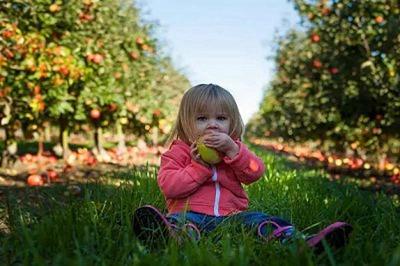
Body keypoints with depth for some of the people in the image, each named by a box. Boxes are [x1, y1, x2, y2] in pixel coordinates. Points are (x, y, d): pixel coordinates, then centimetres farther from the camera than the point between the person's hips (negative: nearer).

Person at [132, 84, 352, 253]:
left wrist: (232, 150, -12)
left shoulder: (234, 148, 19)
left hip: (231, 213, 4)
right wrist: (199, 166, -13)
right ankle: (171, 236, -70)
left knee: (260, 220, -23)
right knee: (180, 221, -36)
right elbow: (168, 186, -5)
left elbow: (256, 173, 2)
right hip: (191, 212, -3)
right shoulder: (179, 151, 9)